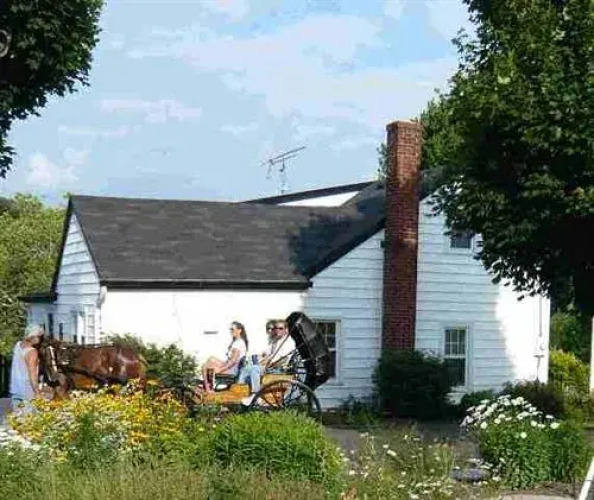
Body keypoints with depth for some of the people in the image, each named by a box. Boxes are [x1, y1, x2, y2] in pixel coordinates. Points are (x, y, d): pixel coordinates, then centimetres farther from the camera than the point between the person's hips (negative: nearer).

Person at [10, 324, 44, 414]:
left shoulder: (18, 345, 0)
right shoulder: (32, 352, -23)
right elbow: (32, 375, -22)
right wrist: (38, 392, -18)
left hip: (15, 388, 8)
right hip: (26, 391, -8)